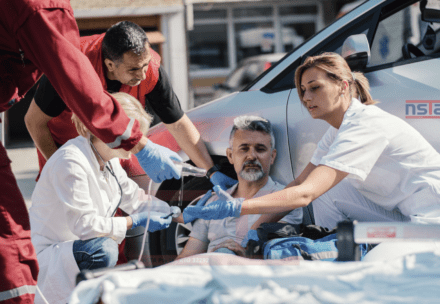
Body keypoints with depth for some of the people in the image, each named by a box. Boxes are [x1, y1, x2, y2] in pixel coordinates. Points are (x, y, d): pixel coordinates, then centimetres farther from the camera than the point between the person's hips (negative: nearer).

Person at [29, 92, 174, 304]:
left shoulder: (109, 160, 7)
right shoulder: (71, 162, -22)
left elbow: (135, 199, 15)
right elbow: (84, 224, -25)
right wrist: (135, 222, -20)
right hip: (45, 257, -9)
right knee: (104, 249, -35)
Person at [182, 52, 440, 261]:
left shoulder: (366, 127, -23)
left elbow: (305, 194, -29)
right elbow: (299, 185, 9)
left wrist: (236, 208, -35)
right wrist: (257, 229, -3)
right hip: (402, 214, 10)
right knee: (326, 192, 0)